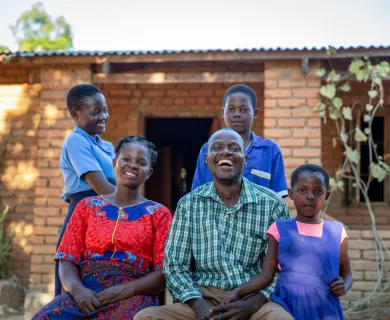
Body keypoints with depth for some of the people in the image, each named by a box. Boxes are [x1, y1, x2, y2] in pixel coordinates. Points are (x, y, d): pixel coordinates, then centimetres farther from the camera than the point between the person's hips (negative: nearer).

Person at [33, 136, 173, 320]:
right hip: (87, 294, 2)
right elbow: (68, 260, 9)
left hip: (133, 297, -2)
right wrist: (78, 289, -12)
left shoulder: (158, 214, 11)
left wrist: (126, 290, -15)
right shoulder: (87, 206, 17)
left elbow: (164, 274, 2)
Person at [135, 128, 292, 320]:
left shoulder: (272, 204, 3)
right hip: (204, 299, 2)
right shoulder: (189, 204, 7)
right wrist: (198, 304, -12)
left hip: (253, 299, -2)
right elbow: (175, 265, 6)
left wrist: (252, 304, -13)